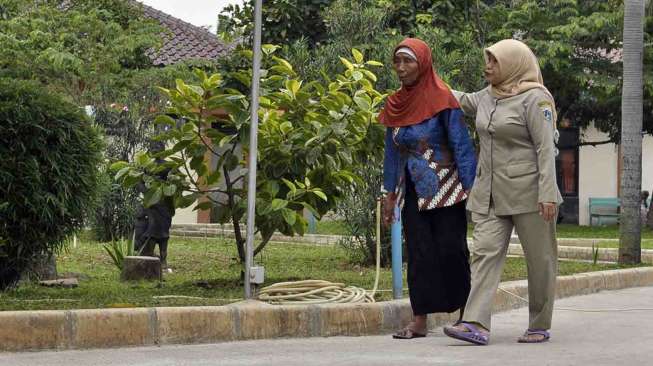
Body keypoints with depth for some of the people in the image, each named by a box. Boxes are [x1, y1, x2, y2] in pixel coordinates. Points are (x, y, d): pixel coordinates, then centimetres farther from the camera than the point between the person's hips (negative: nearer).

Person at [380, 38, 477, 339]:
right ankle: (419, 322, 3)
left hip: (445, 188, -5)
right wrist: (389, 195, 12)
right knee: (419, 253, 3)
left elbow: (461, 145, -10)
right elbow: (392, 153, 14)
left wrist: (471, 189, -15)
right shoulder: (396, 105, 7)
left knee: (451, 250, -5)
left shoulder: (441, 99, -9)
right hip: (413, 190, 5)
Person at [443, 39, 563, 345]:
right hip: (490, 192, 7)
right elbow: (461, 101, 34)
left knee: (539, 259, 3)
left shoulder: (534, 98, -9)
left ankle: (540, 326, 14)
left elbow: (545, 148, -14)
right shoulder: (487, 96, 13)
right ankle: (476, 325, -14)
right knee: (485, 252, -6)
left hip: (527, 191, -7)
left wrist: (547, 193, -20)